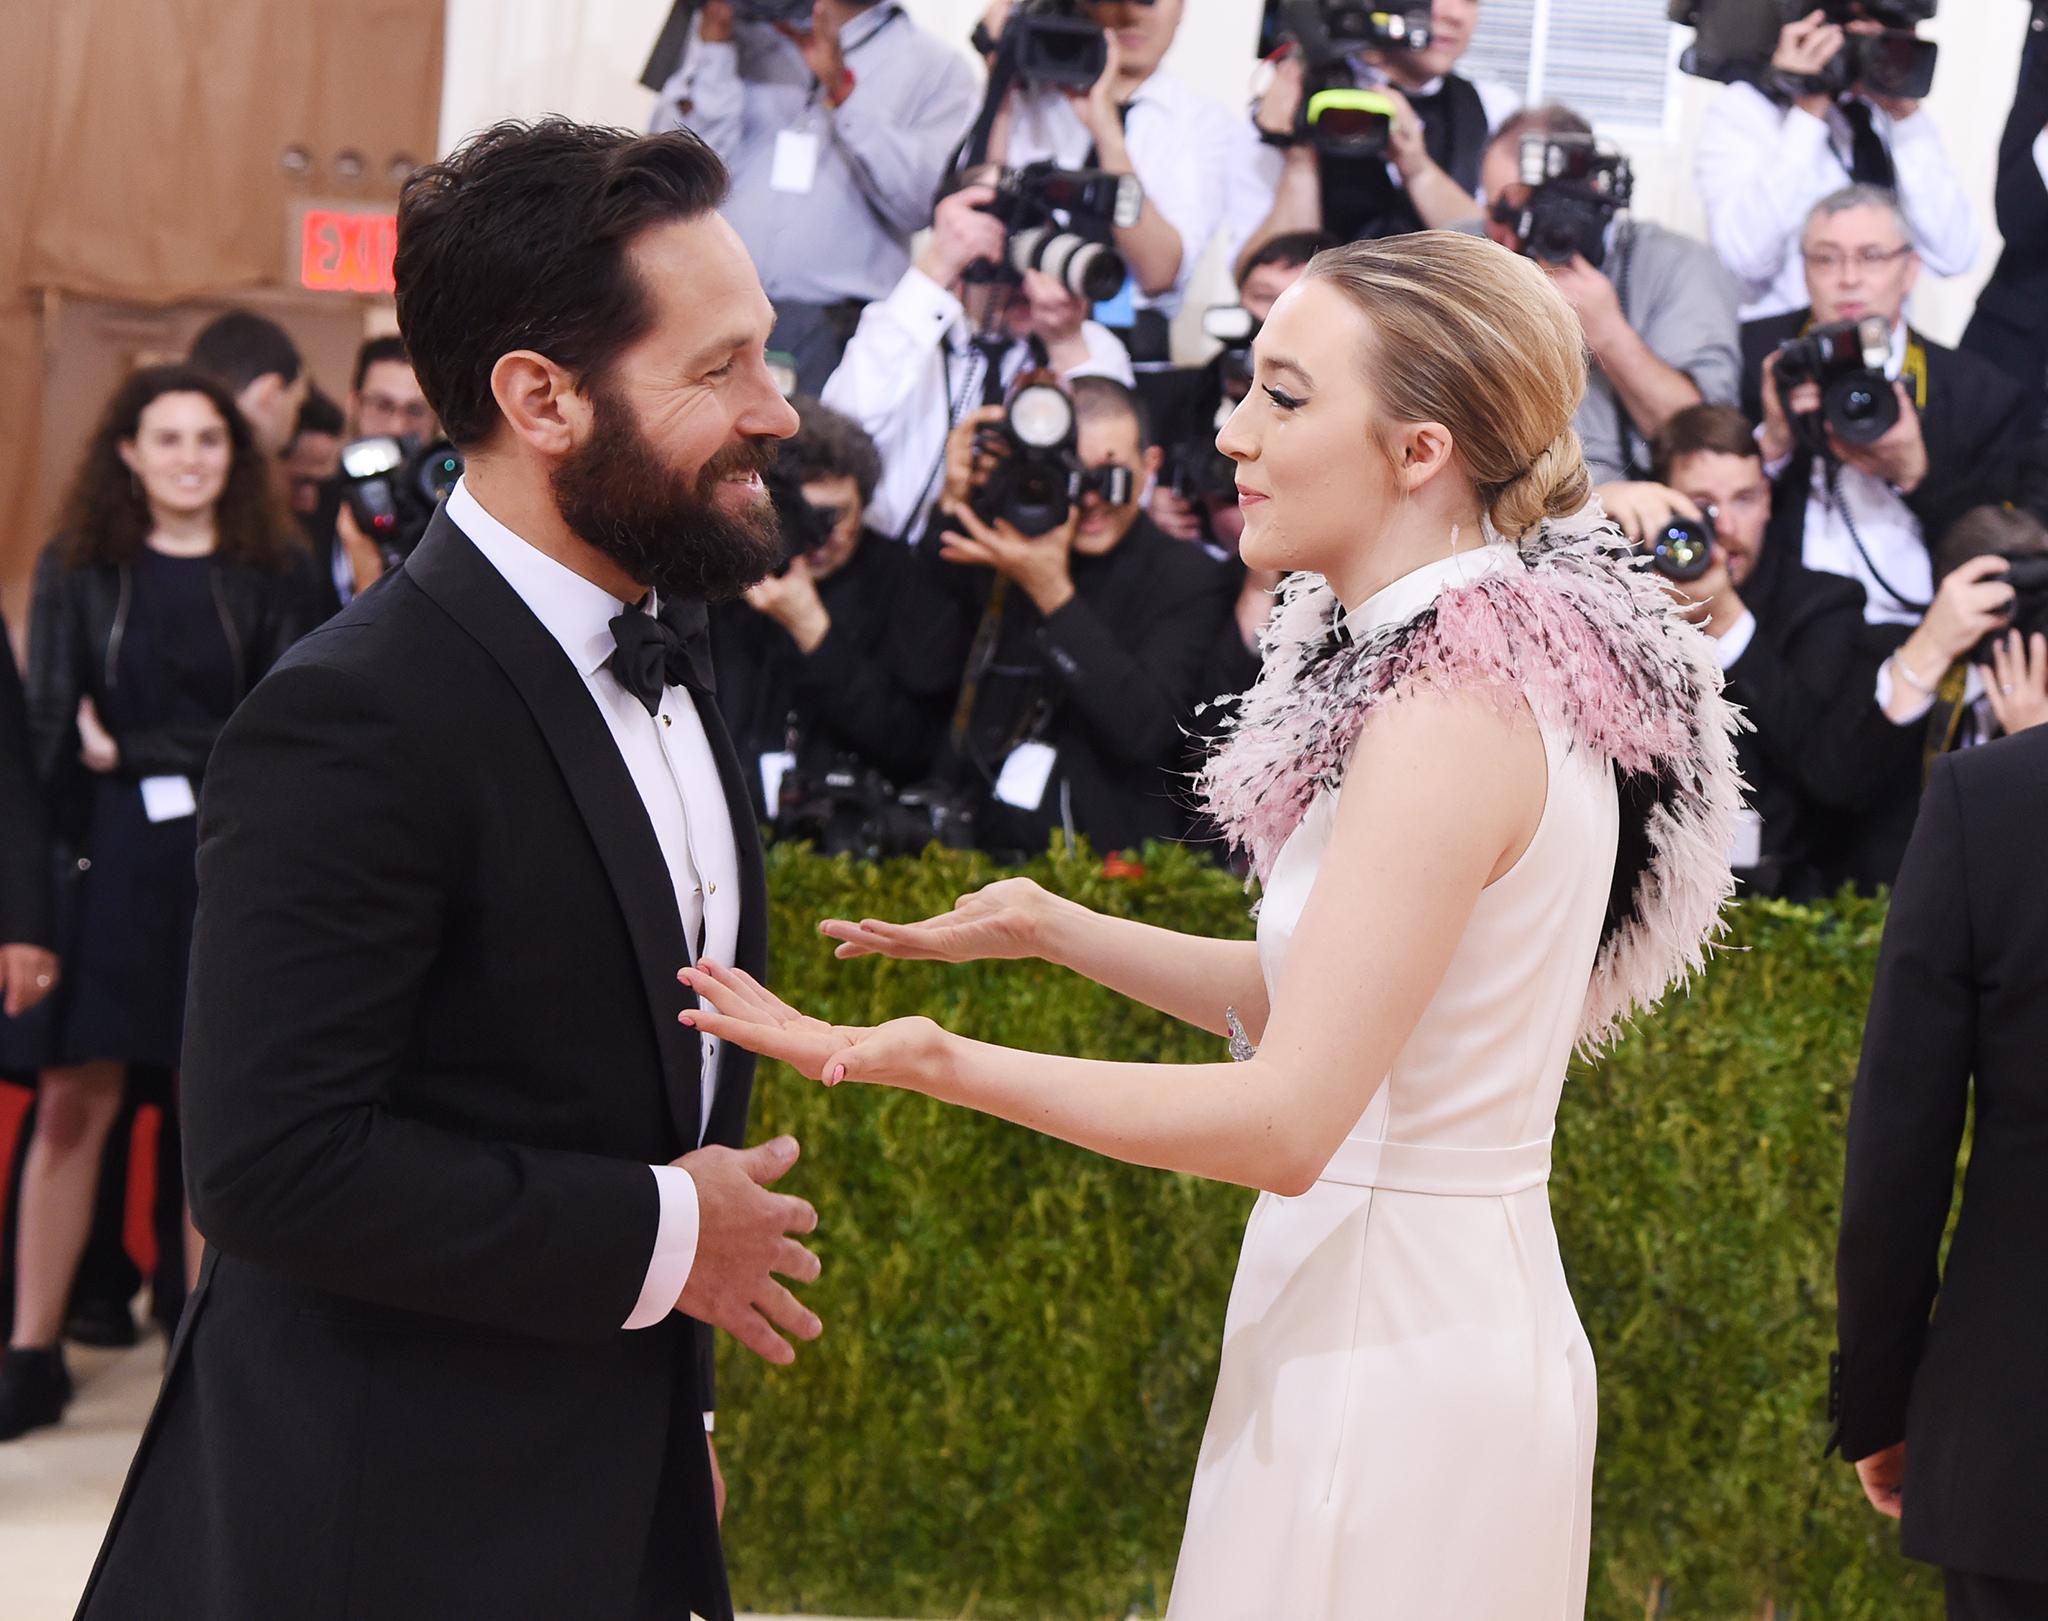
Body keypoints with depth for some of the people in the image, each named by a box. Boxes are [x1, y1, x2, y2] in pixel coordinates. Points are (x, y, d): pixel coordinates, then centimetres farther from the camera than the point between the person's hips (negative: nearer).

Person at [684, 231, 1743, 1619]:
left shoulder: (1453, 711, -20)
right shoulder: (1511, 671, 9)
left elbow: (1288, 1121, -24)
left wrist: (942, 1063, -28)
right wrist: (1053, 930, 14)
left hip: (1391, 1353, -9)